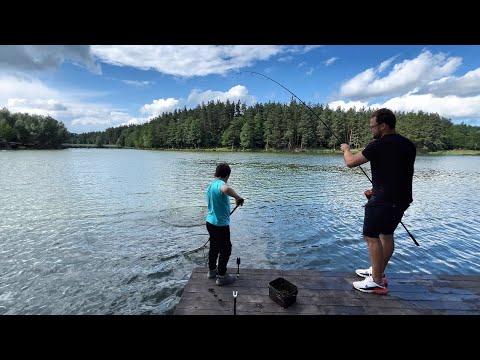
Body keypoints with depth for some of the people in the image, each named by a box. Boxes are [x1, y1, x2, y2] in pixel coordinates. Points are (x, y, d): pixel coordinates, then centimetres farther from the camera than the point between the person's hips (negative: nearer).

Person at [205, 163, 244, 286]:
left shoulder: (210, 185, 9)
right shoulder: (220, 184, -20)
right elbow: (226, 189, -48)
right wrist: (237, 197, -33)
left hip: (210, 222, 9)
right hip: (221, 224, -9)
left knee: (214, 247, 23)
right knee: (225, 250, 7)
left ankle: (212, 270, 38)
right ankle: (222, 276, 19)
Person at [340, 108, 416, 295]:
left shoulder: (379, 145, -16)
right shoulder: (408, 145, 10)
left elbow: (351, 162, -13)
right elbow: (406, 172, 19)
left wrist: (346, 149, 9)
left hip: (383, 200, -9)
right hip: (402, 199, 9)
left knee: (372, 237, 0)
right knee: (387, 234, 19)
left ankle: (377, 282, 7)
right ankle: (378, 271, 32)